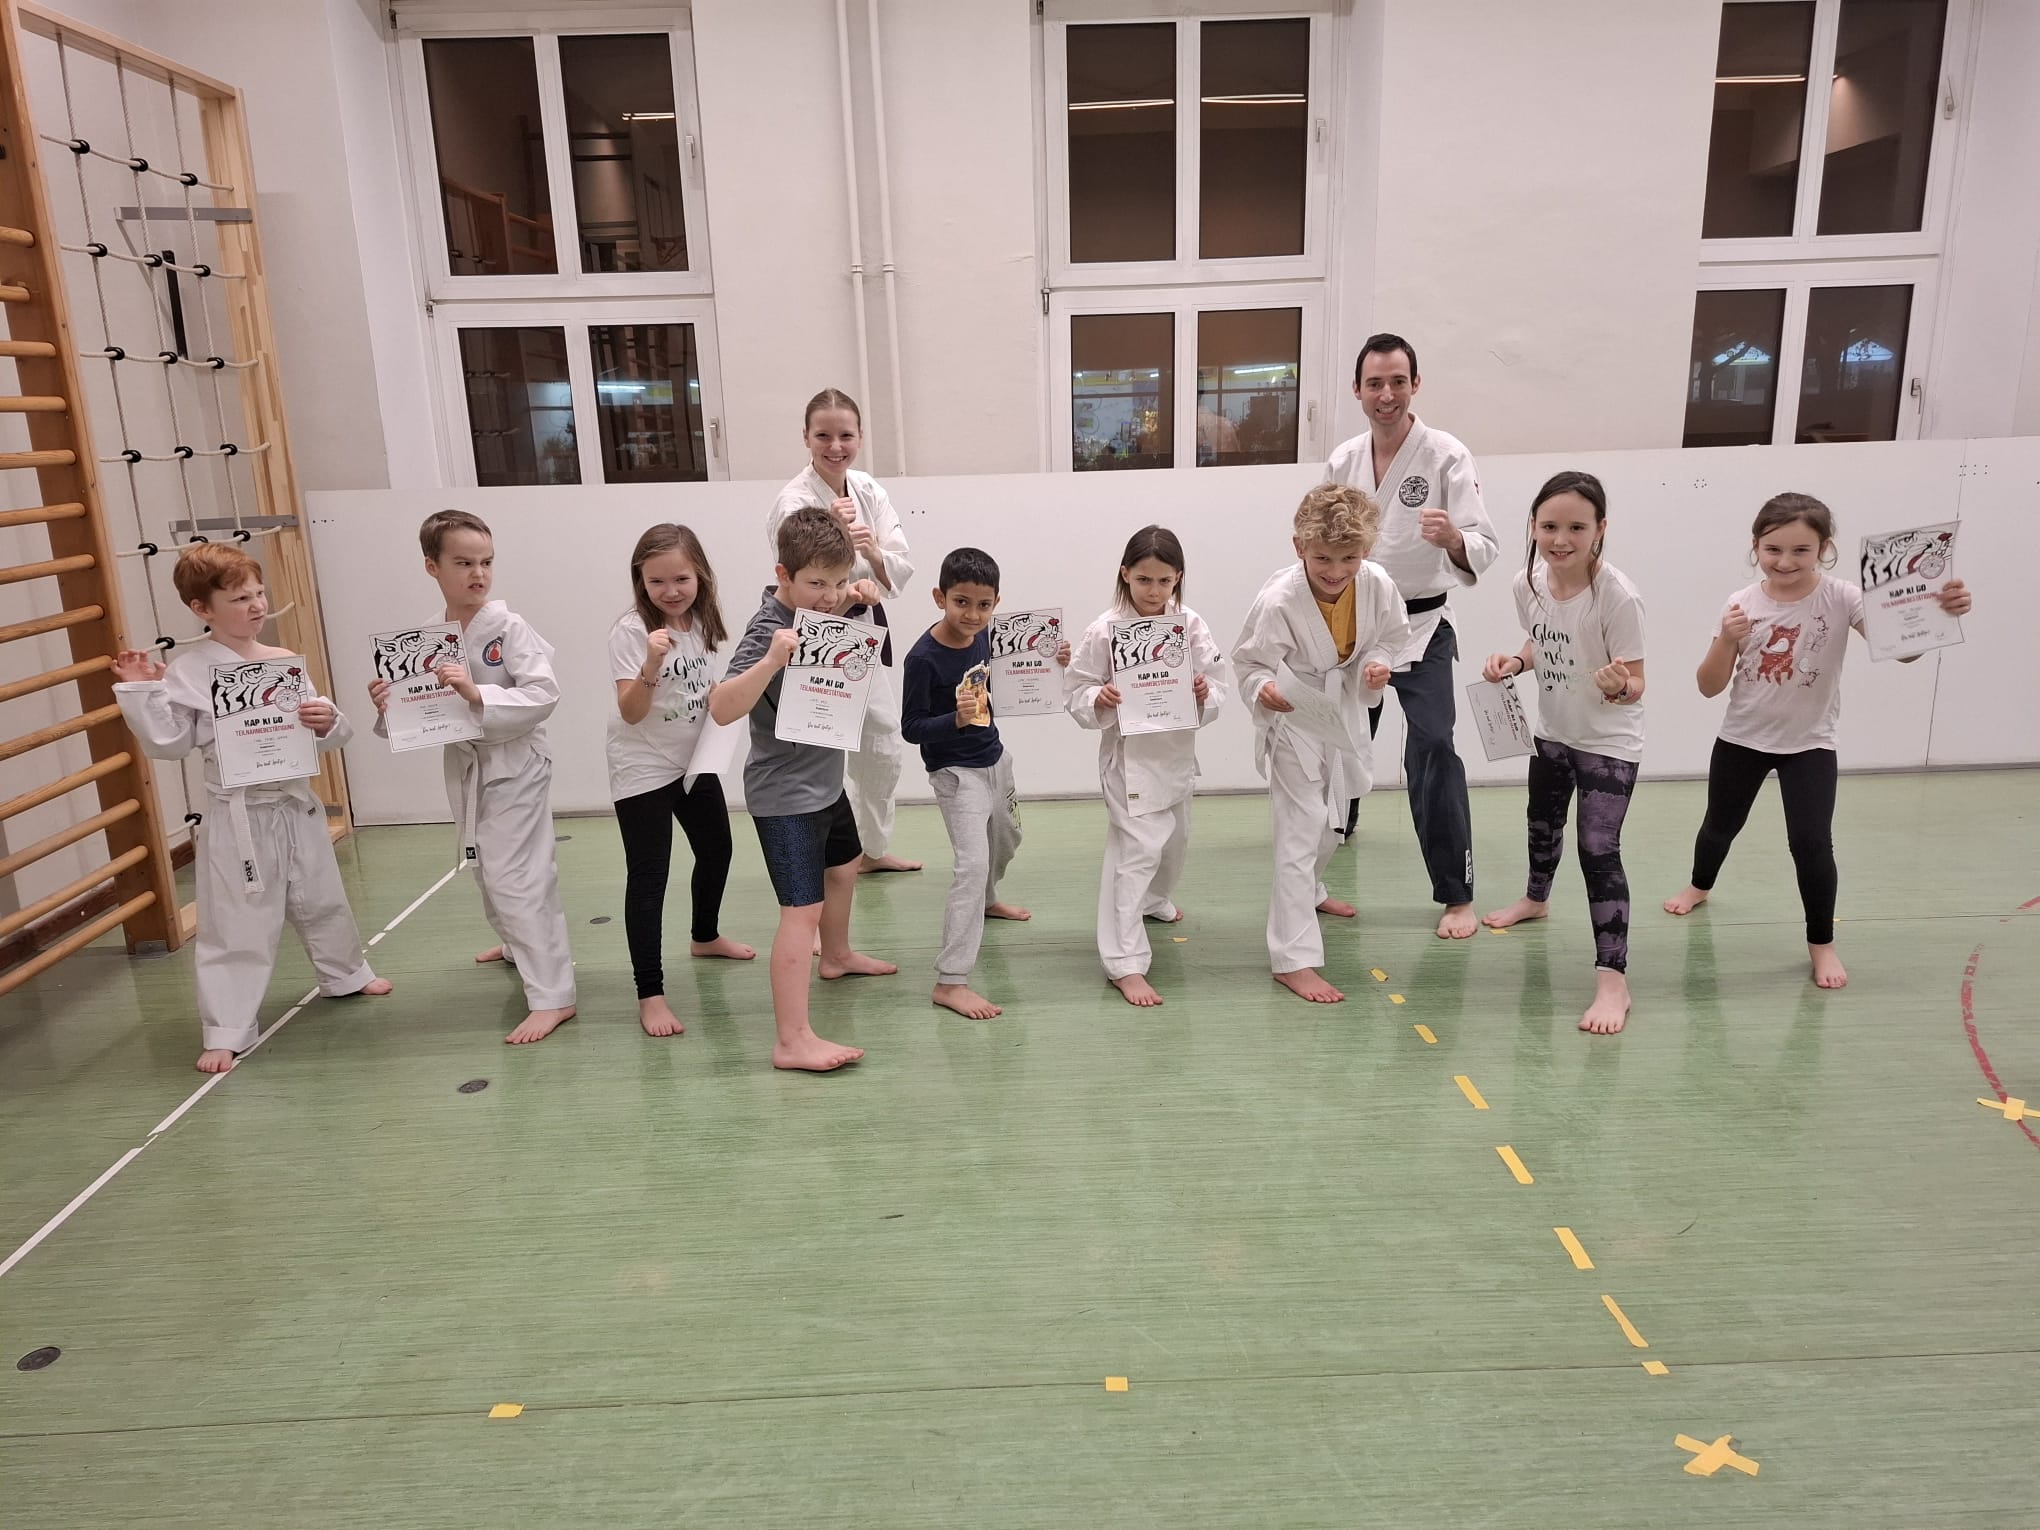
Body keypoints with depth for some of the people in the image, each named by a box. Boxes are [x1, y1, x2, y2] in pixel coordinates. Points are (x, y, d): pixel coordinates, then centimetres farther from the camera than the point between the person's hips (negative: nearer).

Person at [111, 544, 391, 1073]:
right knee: (237, 925, 1)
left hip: (295, 805, 4)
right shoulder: (188, 672, -10)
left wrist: (328, 723, -16)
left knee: (322, 900, 22)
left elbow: (329, 739, 6)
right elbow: (168, 743, -6)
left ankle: (346, 974, 45)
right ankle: (226, 1031, 14)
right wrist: (140, 692, -16)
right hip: (237, 816, -4)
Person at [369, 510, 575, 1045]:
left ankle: (552, 995, -4)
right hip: (465, 767, 7)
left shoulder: (509, 628, -14)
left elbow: (543, 694, -21)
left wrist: (478, 694, -30)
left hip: (515, 766, -7)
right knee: (489, 871, 23)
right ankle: (522, 945, 49)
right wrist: (388, 706, -13)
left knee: (515, 877, -10)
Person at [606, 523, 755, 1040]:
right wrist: (650, 665, -42)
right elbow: (630, 712, -27)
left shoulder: (699, 623, -1)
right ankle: (650, 994, -3)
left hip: (694, 761, 7)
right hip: (643, 770, -7)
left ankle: (705, 936, 47)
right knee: (648, 877, -7)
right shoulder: (631, 630, -20)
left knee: (717, 849, 21)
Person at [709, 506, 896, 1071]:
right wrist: (771, 660, -50)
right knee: (803, 909, -13)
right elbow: (721, 708, -36)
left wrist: (852, 600, 2)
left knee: (844, 865, 29)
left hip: (824, 779, 10)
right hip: (785, 794, -10)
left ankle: (837, 955, 55)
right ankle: (793, 1041, -10)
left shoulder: (815, 613, 0)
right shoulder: (768, 632, -25)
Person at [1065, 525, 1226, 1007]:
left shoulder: (1191, 626, -2)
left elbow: (1217, 683, 0)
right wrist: (1099, 700, -28)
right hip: (1129, 755, -6)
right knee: (1136, 850, -13)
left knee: (1174, 840, 25)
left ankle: (1155, 902, 56)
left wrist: (1205, 694, -20)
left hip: (1178, 752, 6)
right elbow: (1078, 695, -8)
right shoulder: (1105, 630, -13)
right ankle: (1125, 963, -7)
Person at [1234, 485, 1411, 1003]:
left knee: (1332, 821, 26)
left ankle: (1310, 892, 57)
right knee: (1300, 832, -11)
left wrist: (1377, 662, -16)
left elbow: (1392, 634, 3)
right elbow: (1249, 661, -19)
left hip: (1342, 711, 7)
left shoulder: (1377, 585, -16)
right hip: (1292, 719, -6)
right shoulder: (1278, 600, -30)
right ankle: (1293, 959, -5)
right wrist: (1263, 690, -38)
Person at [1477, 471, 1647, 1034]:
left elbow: (1636, 685, -24)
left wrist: (1619, 687, -45)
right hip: (1552, 732, 7)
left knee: (1598, 849, -15)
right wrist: (1513, 662, -11)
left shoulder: (1617, 597, -28)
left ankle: (1612, 979, -10)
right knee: (1542, 822, 27)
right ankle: (1536, 898, 56)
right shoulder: (1528, 583, -11)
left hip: (1609, 742, -7)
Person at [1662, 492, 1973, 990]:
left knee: (1811, 841, -12)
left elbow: (1903, 649, -26)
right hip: (1741, 740, 2)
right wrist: (1726, 641, -27)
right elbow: (1709, 688, -10)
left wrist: (1939, 613, -45)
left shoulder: (1841, 598, -15)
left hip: (1809, 744, -2)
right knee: (1721, 824, 19)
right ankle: (1700, 886, 49)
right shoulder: (1742, 604, -10)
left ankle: (1821, 943, 8)